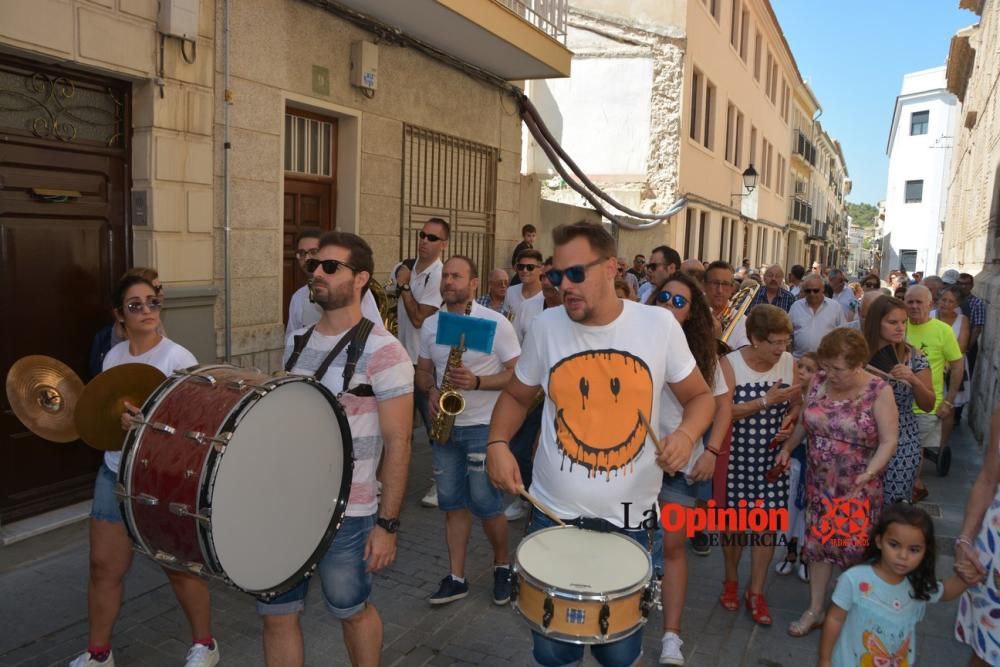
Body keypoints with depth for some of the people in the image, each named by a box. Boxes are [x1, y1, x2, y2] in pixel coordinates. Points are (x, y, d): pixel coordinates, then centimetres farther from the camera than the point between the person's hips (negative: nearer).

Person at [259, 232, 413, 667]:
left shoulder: (381, 351, -15)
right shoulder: (297, 341, 6)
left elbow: (397, 442, -14)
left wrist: (387, 522, -15)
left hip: (346, 514, -6)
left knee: (352, 611, 15)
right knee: (277, 614, 14)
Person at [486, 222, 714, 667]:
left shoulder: (659, 325, -8)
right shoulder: (546, 327, -6)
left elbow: (698, 395, 4)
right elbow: (517, 396, 8)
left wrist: (686, 434, -17)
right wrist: (497, 443, -10)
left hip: (629, 518, 0)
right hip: (553, 513, 1)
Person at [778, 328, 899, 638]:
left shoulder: (879, 391, -14)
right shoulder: (818, 381, -2)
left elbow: (889, 441, -13)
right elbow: (804, 421, 12)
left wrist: (869, 473, -25)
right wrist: (787, 447, 5)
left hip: (858, 490, -4)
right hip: (820, 485, 4)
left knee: (855, 550, 6)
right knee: (818, 545, 11)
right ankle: (814, 610, 25)